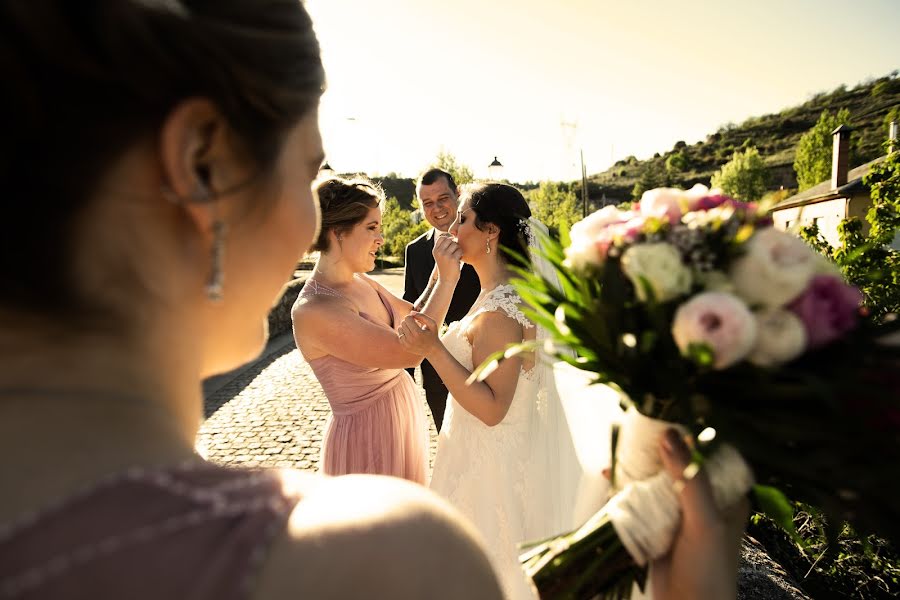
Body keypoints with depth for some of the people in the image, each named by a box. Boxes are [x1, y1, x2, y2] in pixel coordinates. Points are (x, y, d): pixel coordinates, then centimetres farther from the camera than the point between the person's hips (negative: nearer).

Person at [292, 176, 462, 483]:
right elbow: (409, 351, -28)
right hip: (366, 436, -8)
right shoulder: (314, 311, -27)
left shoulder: (361, 282, -2)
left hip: (405, 416, 8)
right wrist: (447, 280, -24)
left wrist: (440, 271, -6)